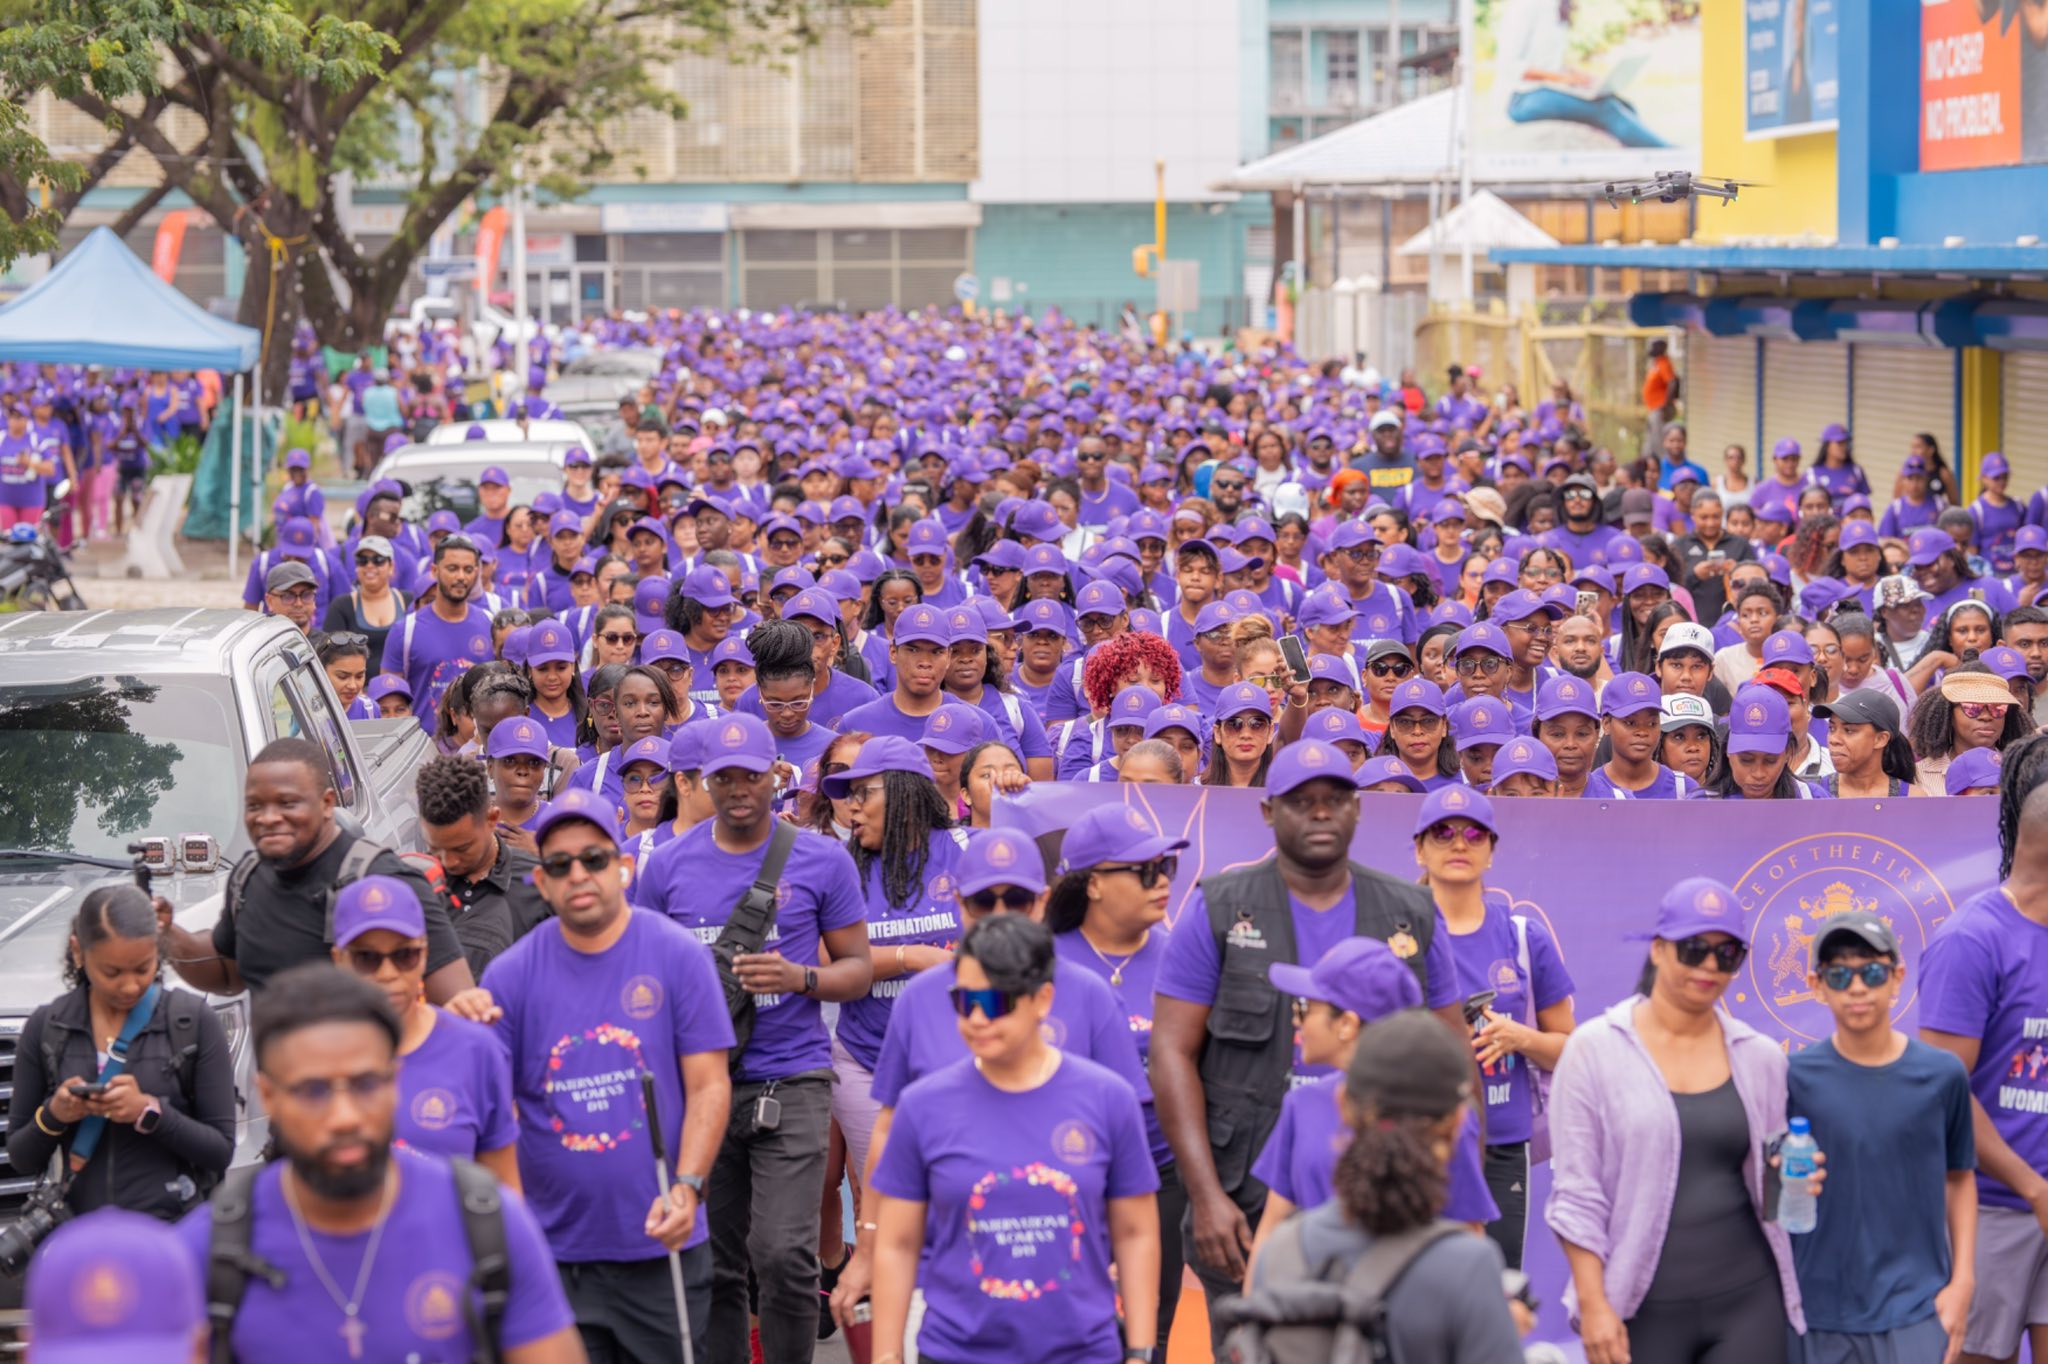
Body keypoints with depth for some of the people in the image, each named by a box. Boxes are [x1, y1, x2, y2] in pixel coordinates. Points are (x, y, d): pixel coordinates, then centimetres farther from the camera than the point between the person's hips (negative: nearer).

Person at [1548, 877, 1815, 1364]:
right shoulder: (1595, 1049, -1)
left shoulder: (1760, 1057, 9)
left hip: (1748, 1300, 2)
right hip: (1644, 1308, -2)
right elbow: (1576, 1194, -5)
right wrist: (1593, 1305, -12)